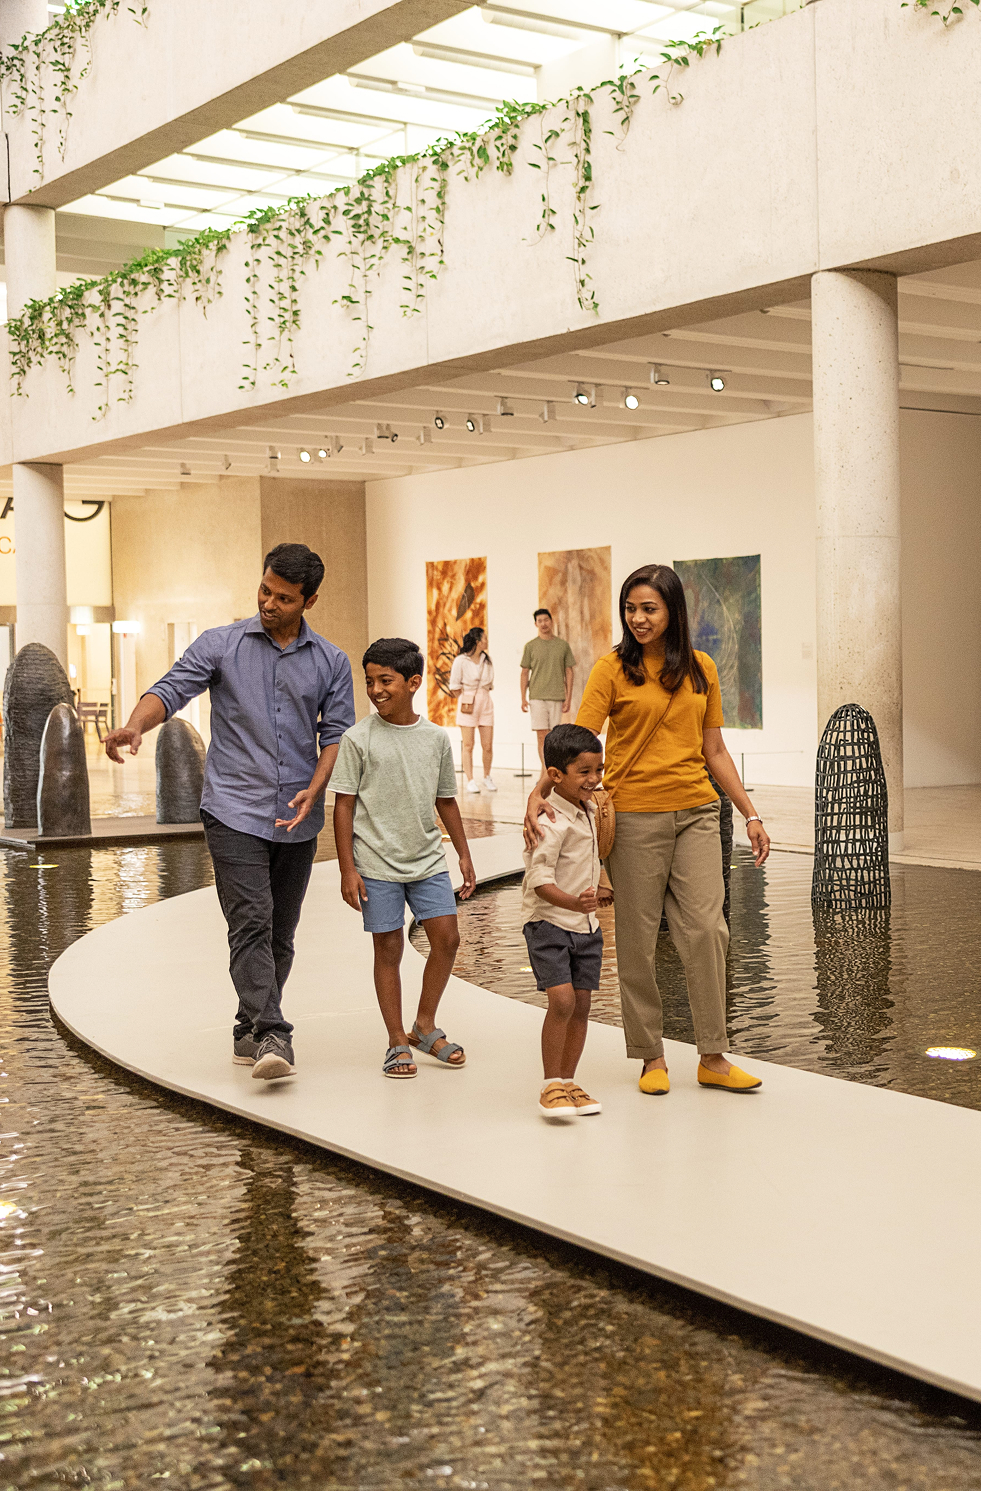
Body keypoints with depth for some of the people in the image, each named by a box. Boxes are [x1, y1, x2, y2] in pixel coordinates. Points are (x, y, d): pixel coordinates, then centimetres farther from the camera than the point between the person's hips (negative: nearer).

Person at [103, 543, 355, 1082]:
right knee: (251, 924, -15)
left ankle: (250, 1033, 24)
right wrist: (136, 725, -30)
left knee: (280, 935, 10)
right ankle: (272, 1036, -21)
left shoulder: (331, 662, 8)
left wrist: (315, 789, -11)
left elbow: (336, 734, 6)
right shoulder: (221, 645, 1)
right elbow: (172, 689, -9)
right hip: (235, 811, -3)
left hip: (297, 820, 3)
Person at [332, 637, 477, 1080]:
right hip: (377, 863, -3)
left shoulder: (436, 738, 4)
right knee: (388, 948, 2)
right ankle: (398, 1043, 13)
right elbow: (343, 806, -5)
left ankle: (425, 1026, 17)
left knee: (446, 938, -2)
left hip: (427, 857, 3)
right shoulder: (357, 739, -6)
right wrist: (347, 869, -8)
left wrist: (464, 854, 13)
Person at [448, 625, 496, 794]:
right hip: (468, 703, -4)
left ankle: (487, 777, 19)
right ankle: (470, 781, 1)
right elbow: (454, 686, -2)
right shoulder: (461, 660, -7)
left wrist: (482, 695, 8)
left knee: (488, 745, 3)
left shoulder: (487, 659, 8)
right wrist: (465, 700, 4)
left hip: (485, 701, 4)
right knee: (468, 745, -3)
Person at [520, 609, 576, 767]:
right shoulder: (531, 646, 6)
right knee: (542, 736, -7)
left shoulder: (563, 645, 7)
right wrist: (523, 698, 1)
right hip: (537, 697, -1)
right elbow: (525, 673, 8)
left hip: (557, 697, 1)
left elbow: (569, 672, 9)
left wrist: (568, 698, 2)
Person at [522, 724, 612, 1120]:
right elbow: (539, 879, -25)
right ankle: (551, 1086, -7)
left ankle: (568, 1082, 18)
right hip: (548, 922, -8)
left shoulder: (590, 812, 10)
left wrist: (600, 885, 15)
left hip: (586, 925, 8)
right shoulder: (551, 822, -19)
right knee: (562, 1000, -18)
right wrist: (573, 903, -38)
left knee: (581, 1004, 7)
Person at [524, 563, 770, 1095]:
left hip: (696, 813, 3)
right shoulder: (613, 669, -2)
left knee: (706, 928, -4)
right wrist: (539, 793, -27)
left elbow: (714, 751, 14)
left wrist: (750, 814, 10)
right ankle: (651, 1056, 17)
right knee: (638, 938, 4)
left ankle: (712, 1057, 6)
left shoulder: (701, 669, 9)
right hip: (634, 815, -2)